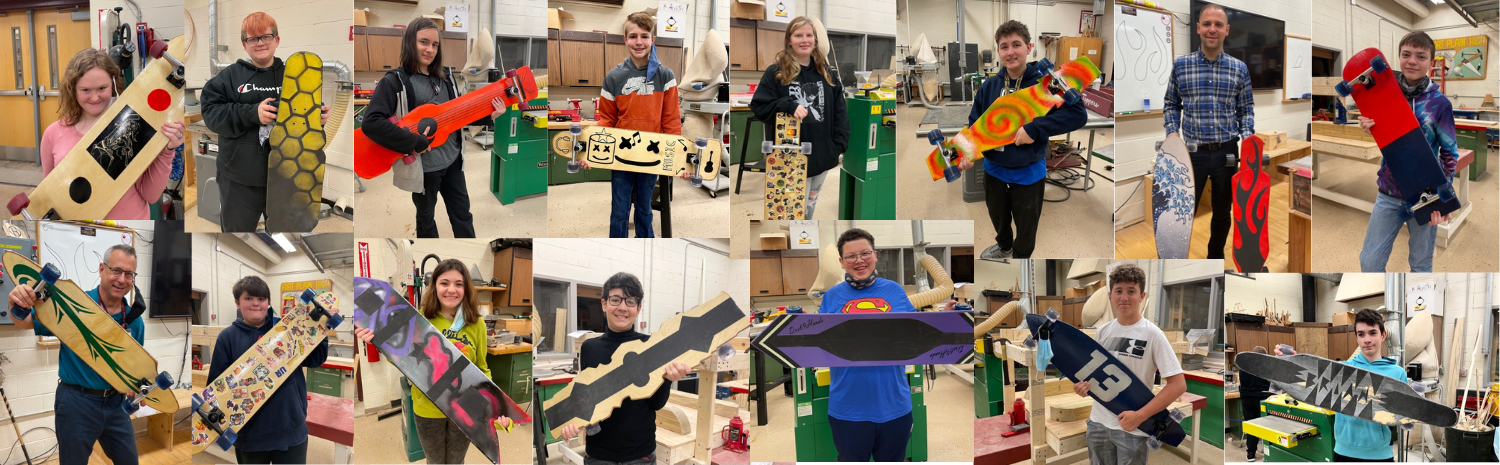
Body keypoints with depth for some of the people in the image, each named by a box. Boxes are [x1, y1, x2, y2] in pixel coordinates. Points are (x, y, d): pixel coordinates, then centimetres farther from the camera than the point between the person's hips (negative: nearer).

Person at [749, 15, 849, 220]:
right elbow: (758, 107, -7)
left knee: (810, 206, 20)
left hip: (822, 154, 5)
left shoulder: (827, 73, 8)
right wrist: (789, 106, -21)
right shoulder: (775, 73, -5)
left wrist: (840, 143, -1)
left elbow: (840, 110, 10)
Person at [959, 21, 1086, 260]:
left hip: (1028, 173, -4)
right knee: (998, 219, 28)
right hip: (994, 170, 4)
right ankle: (1003, 246, 58)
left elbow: (1078, 113, -27)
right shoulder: (989, 86, -6)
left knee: (1026, 227, 16)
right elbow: (975, 123, 3)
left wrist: (1034, 128, -33)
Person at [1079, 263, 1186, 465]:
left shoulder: (1152, 334, -11)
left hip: (1132, 428, -5)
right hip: (1098, 423, 5)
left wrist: (1140, 416, -19)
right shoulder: (1103, 331, 6)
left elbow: (1178, 384, -14)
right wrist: (1085, 384, -6)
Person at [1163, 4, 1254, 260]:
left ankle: (1215, 258, 30)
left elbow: (1246, 108, 9)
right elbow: (1171, 104, 7)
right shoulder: (1180, 64, -1)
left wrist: (1247, 136, -5)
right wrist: (1172, 133, -6)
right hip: (1193, 151, -1)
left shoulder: (1239, 68, 3)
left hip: (1228, 152, 2)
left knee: (1222, 212, 13)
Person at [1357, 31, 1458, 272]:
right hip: (1389, 195, 3)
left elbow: (1450, 154, -5)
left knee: (1421, 265, 10)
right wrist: (1368, 128, -15)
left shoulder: (1439, 103, -9)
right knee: (1369, 261, 3)